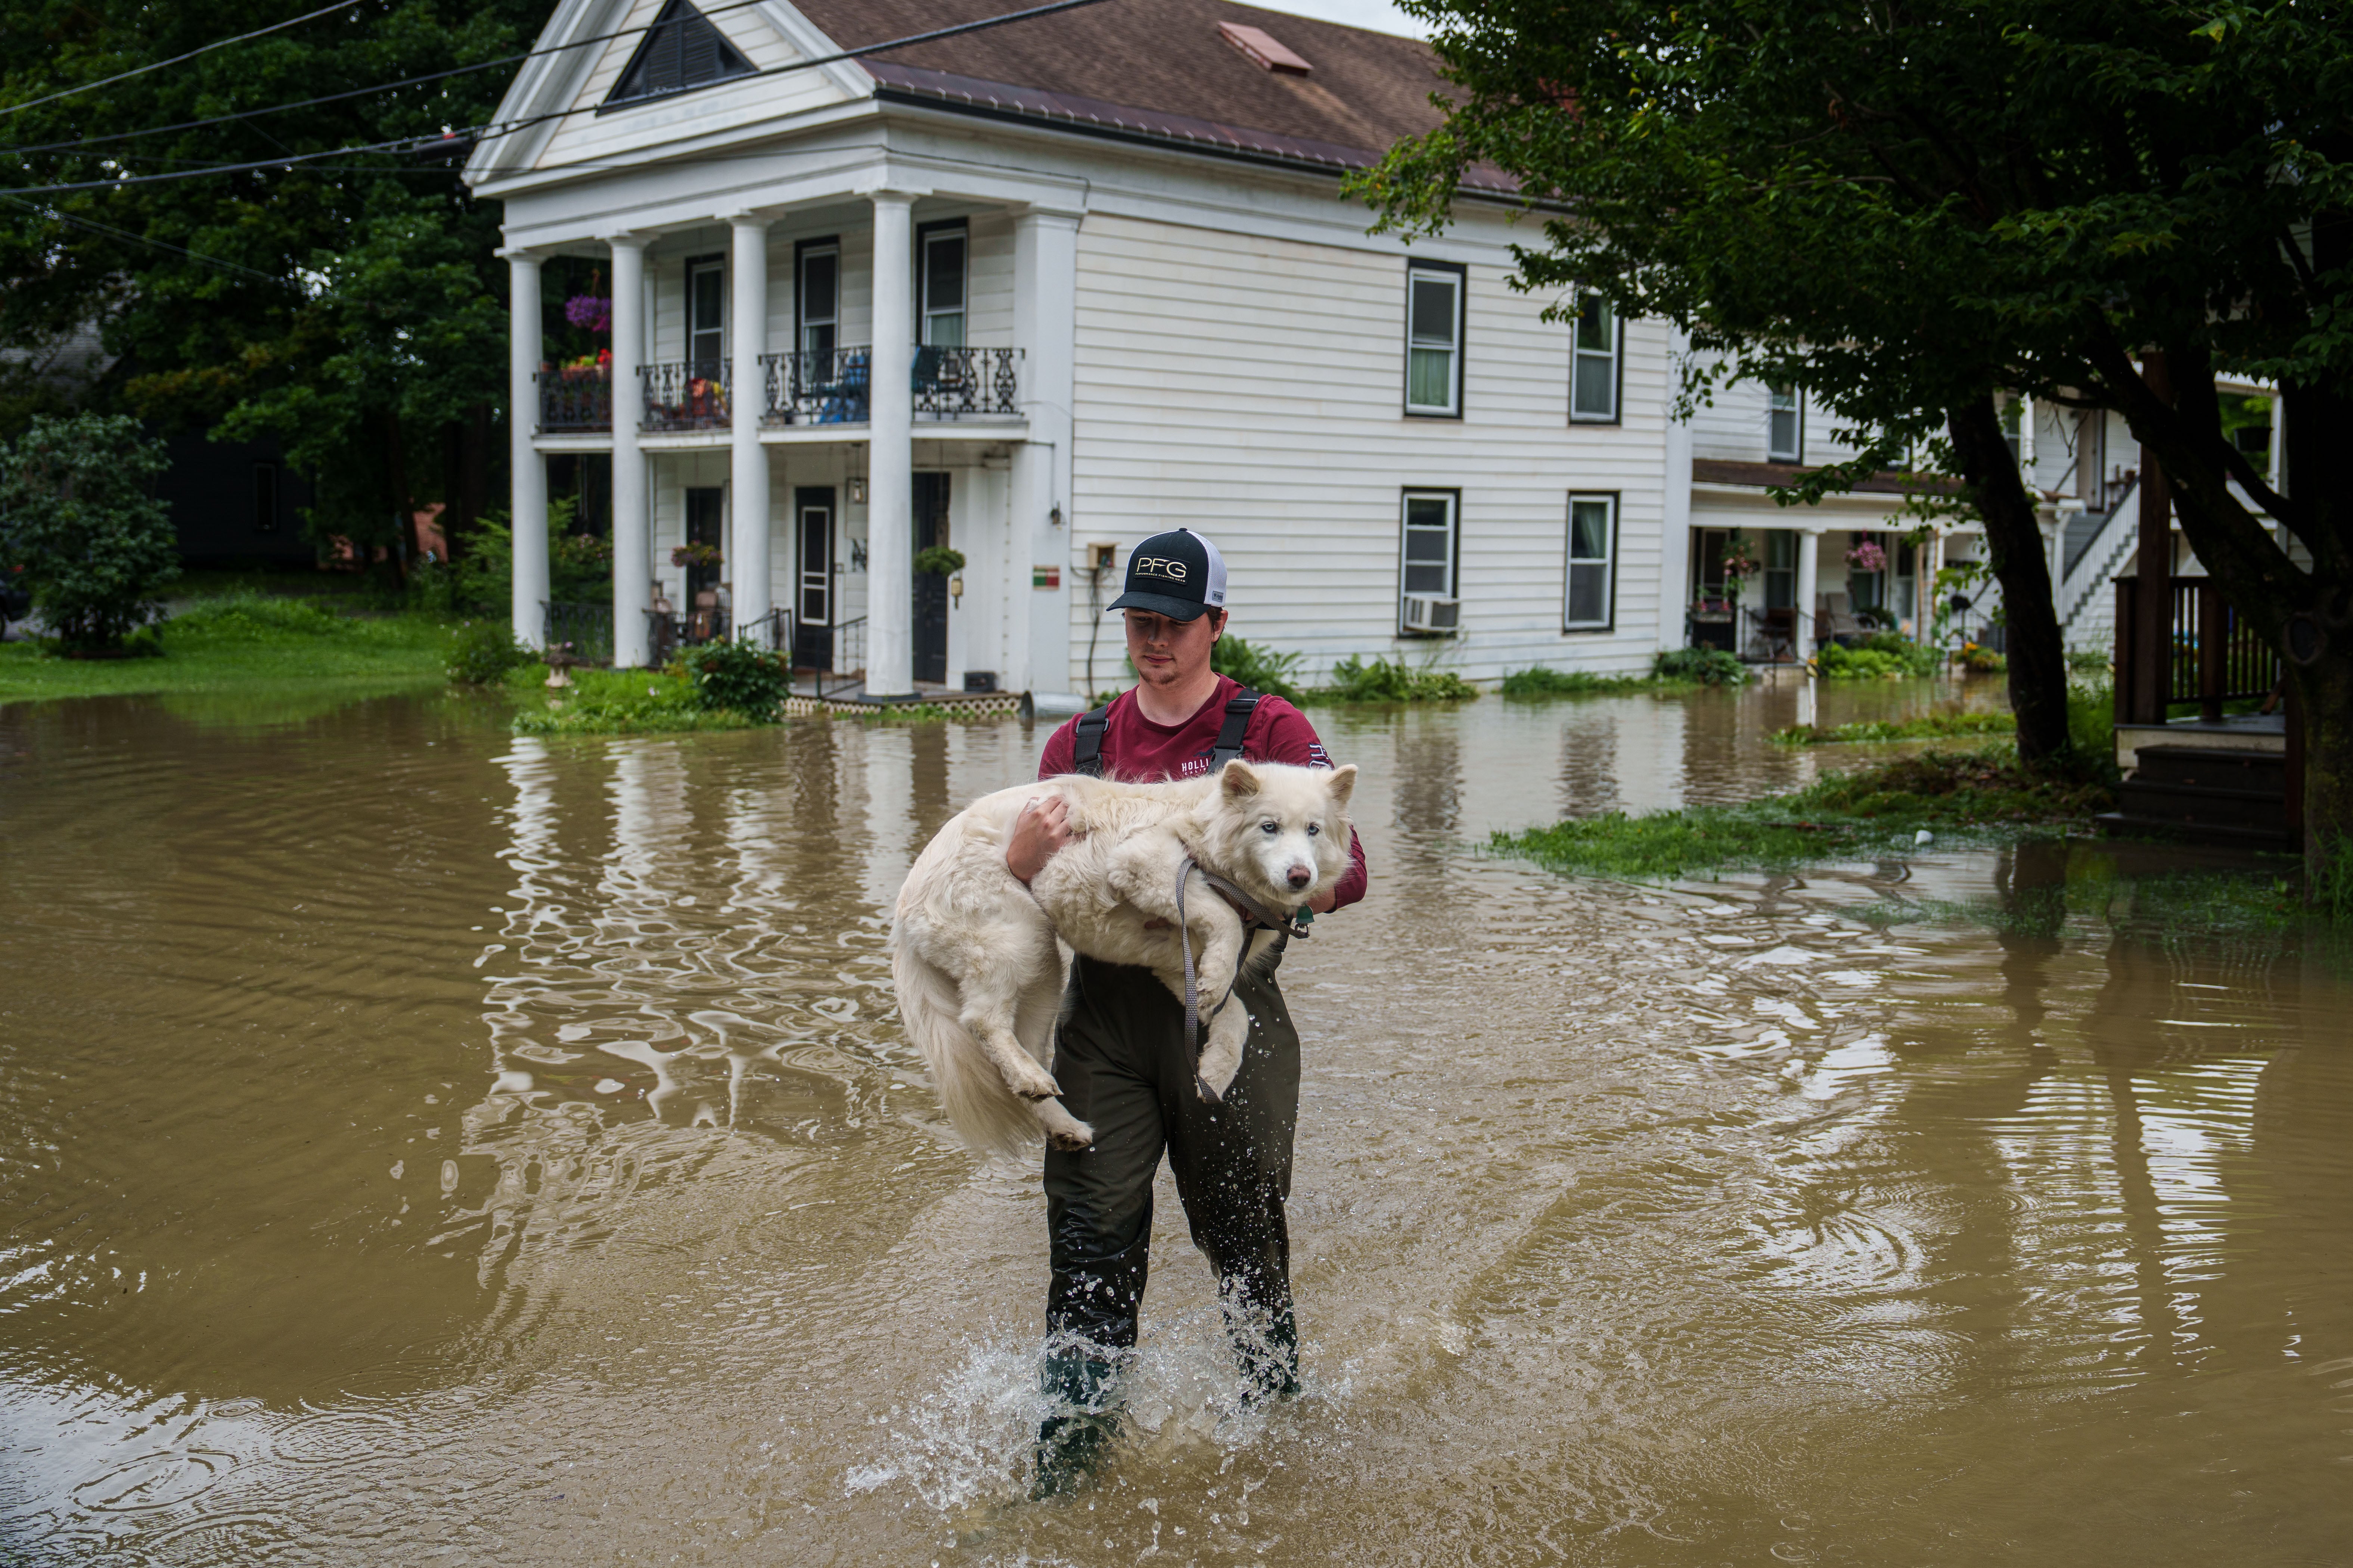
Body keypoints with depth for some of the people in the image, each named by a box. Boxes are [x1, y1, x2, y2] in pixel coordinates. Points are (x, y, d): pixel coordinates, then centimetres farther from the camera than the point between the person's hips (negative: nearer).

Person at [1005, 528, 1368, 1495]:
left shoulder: (1270, 732, 2)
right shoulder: (1081, 744, 13)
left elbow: (1344, 871, -7)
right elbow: (1029, 901, 13)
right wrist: (1019, 861, -11)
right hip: (1104, 1017, 2)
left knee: (1244, 1240, 10)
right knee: (1090, 1250, -3)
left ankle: (1277, 1415, 34)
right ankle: (1064, 1470, 4)